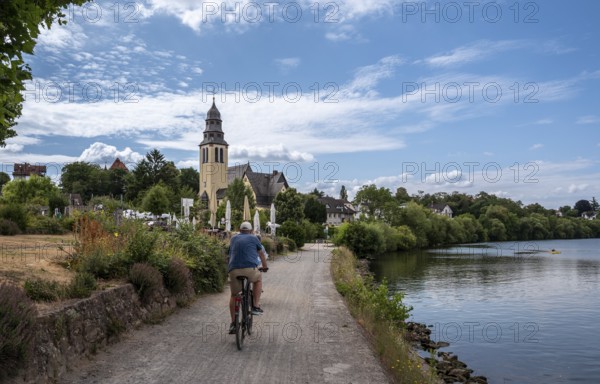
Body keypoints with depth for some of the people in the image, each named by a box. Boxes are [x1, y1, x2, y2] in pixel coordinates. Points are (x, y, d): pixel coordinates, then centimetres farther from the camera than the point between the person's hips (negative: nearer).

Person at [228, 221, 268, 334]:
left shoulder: (233, 239, 25)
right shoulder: (254, 238, 17)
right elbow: (262, 254, 29)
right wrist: (265, 267, 45)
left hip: (234, 270, 3)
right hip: (250, 269, -2)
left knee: (234, 295, 22)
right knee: (259, 278, 30)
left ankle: (233, 323, 16)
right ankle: (256, 306, 20)